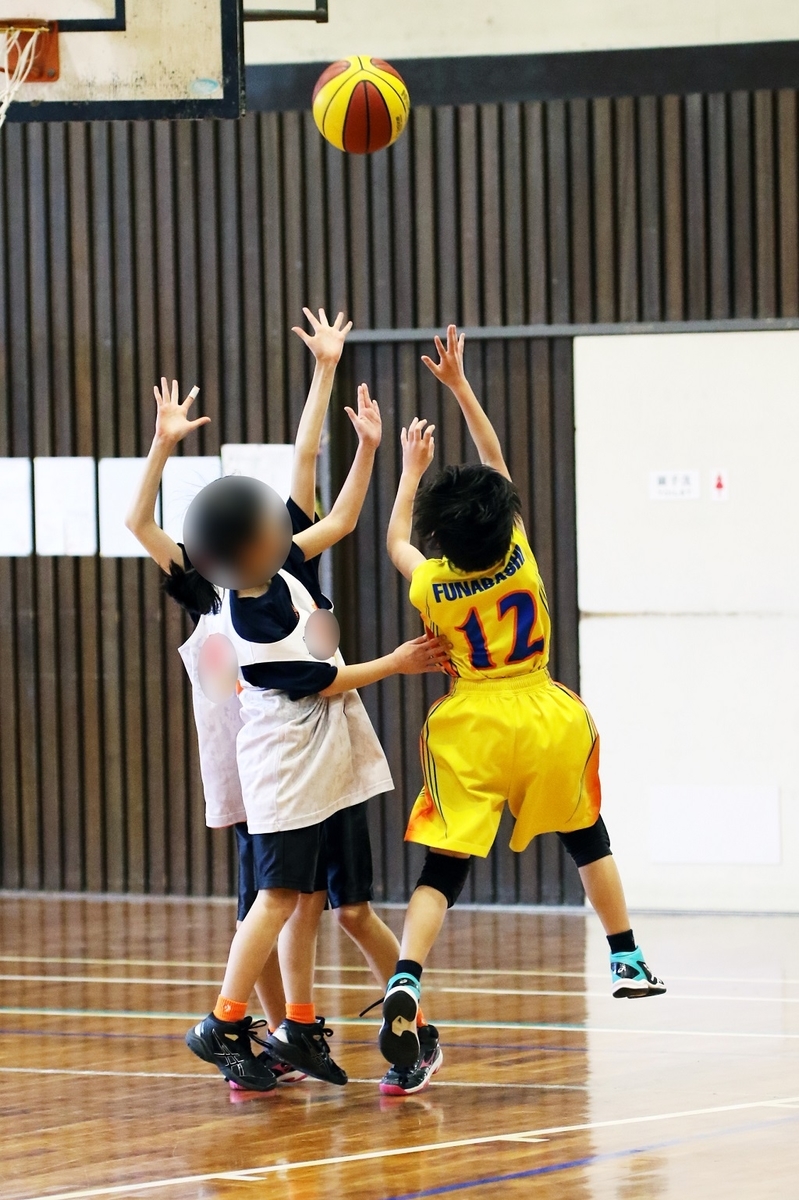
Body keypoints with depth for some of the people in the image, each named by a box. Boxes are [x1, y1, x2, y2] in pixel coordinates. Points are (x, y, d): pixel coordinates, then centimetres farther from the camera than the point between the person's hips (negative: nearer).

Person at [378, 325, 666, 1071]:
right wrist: (459, 387, 6)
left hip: (470, 731, -1)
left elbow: (395, 539, 16)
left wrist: (412, 468, 26)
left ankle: (405, 987, -27)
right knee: (586, 838, 25)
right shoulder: (518, 559, -9)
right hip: (544, 723, 1)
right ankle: (628, 962, 30)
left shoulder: (432, 588, -9)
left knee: (442, 869, -7)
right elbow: (496, 463, 3)